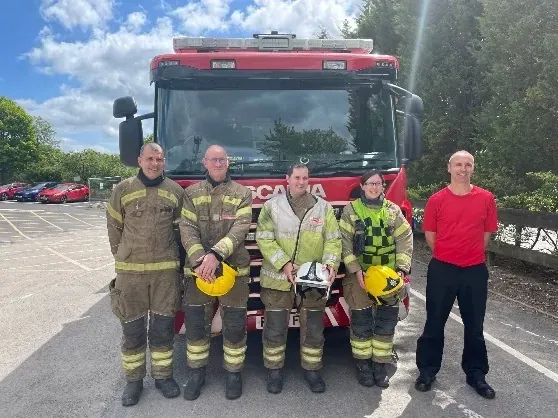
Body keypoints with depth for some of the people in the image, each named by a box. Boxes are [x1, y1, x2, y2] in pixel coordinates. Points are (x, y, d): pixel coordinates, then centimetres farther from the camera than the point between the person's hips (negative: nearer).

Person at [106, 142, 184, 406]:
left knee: (163, 326, 9)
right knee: (132, 328, 8)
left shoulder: (176, 191, 2)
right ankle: (134, 379, 25)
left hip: (166, 269, 1)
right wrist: (124, 259, 13)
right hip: (130, 271, 0)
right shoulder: (122, 190, 0)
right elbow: (114, 229, 8)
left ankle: (163, 375, 25)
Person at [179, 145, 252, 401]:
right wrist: (199, 259, -21)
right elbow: (187, 229, -5)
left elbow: (240, 229, -12)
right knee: (196, 322, 10)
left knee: (234, 324, 6)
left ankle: (233, 372, 25)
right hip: (198, 269, 2)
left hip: (233, 268, -1)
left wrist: (216, 254, -26)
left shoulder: (242, 193, 2)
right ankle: (196, 371, 29)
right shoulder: (192, 193, 6)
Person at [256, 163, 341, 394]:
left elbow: (333, 239, 2)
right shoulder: (272, 206, -1)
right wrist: (284, 264, -19)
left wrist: (331, 264, -15)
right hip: (278, 278, -1)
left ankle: (312, 369, 30)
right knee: (275, 328, 8)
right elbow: (264, 239, -7)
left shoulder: (323, 207, 5)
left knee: (313, 328, 11)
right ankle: (274, 370, 27)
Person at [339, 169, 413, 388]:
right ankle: (363, 364, 19)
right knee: (361, 321, 3)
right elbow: (345, 242, -6)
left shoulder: (393, 210, 6)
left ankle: (380, 365, 20)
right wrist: (355, 270, -15)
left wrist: (402, 268, -9)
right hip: (360, 274, -2)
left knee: (387, 320, 6)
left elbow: (405, 239, 2)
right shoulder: (351, 210, 0)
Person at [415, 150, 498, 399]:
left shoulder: (486, 198, 1)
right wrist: (446, 255, 6)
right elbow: (430, 234, 3)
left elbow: (486, 233, 8)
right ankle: (427, 370, 23)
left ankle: (476, 373, 29)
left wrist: (471, 255, 11)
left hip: (475, 270, 2)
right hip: (442, 269, -1)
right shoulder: (437, 199, -3)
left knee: (474, 325, 13)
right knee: (435, 322, 8)